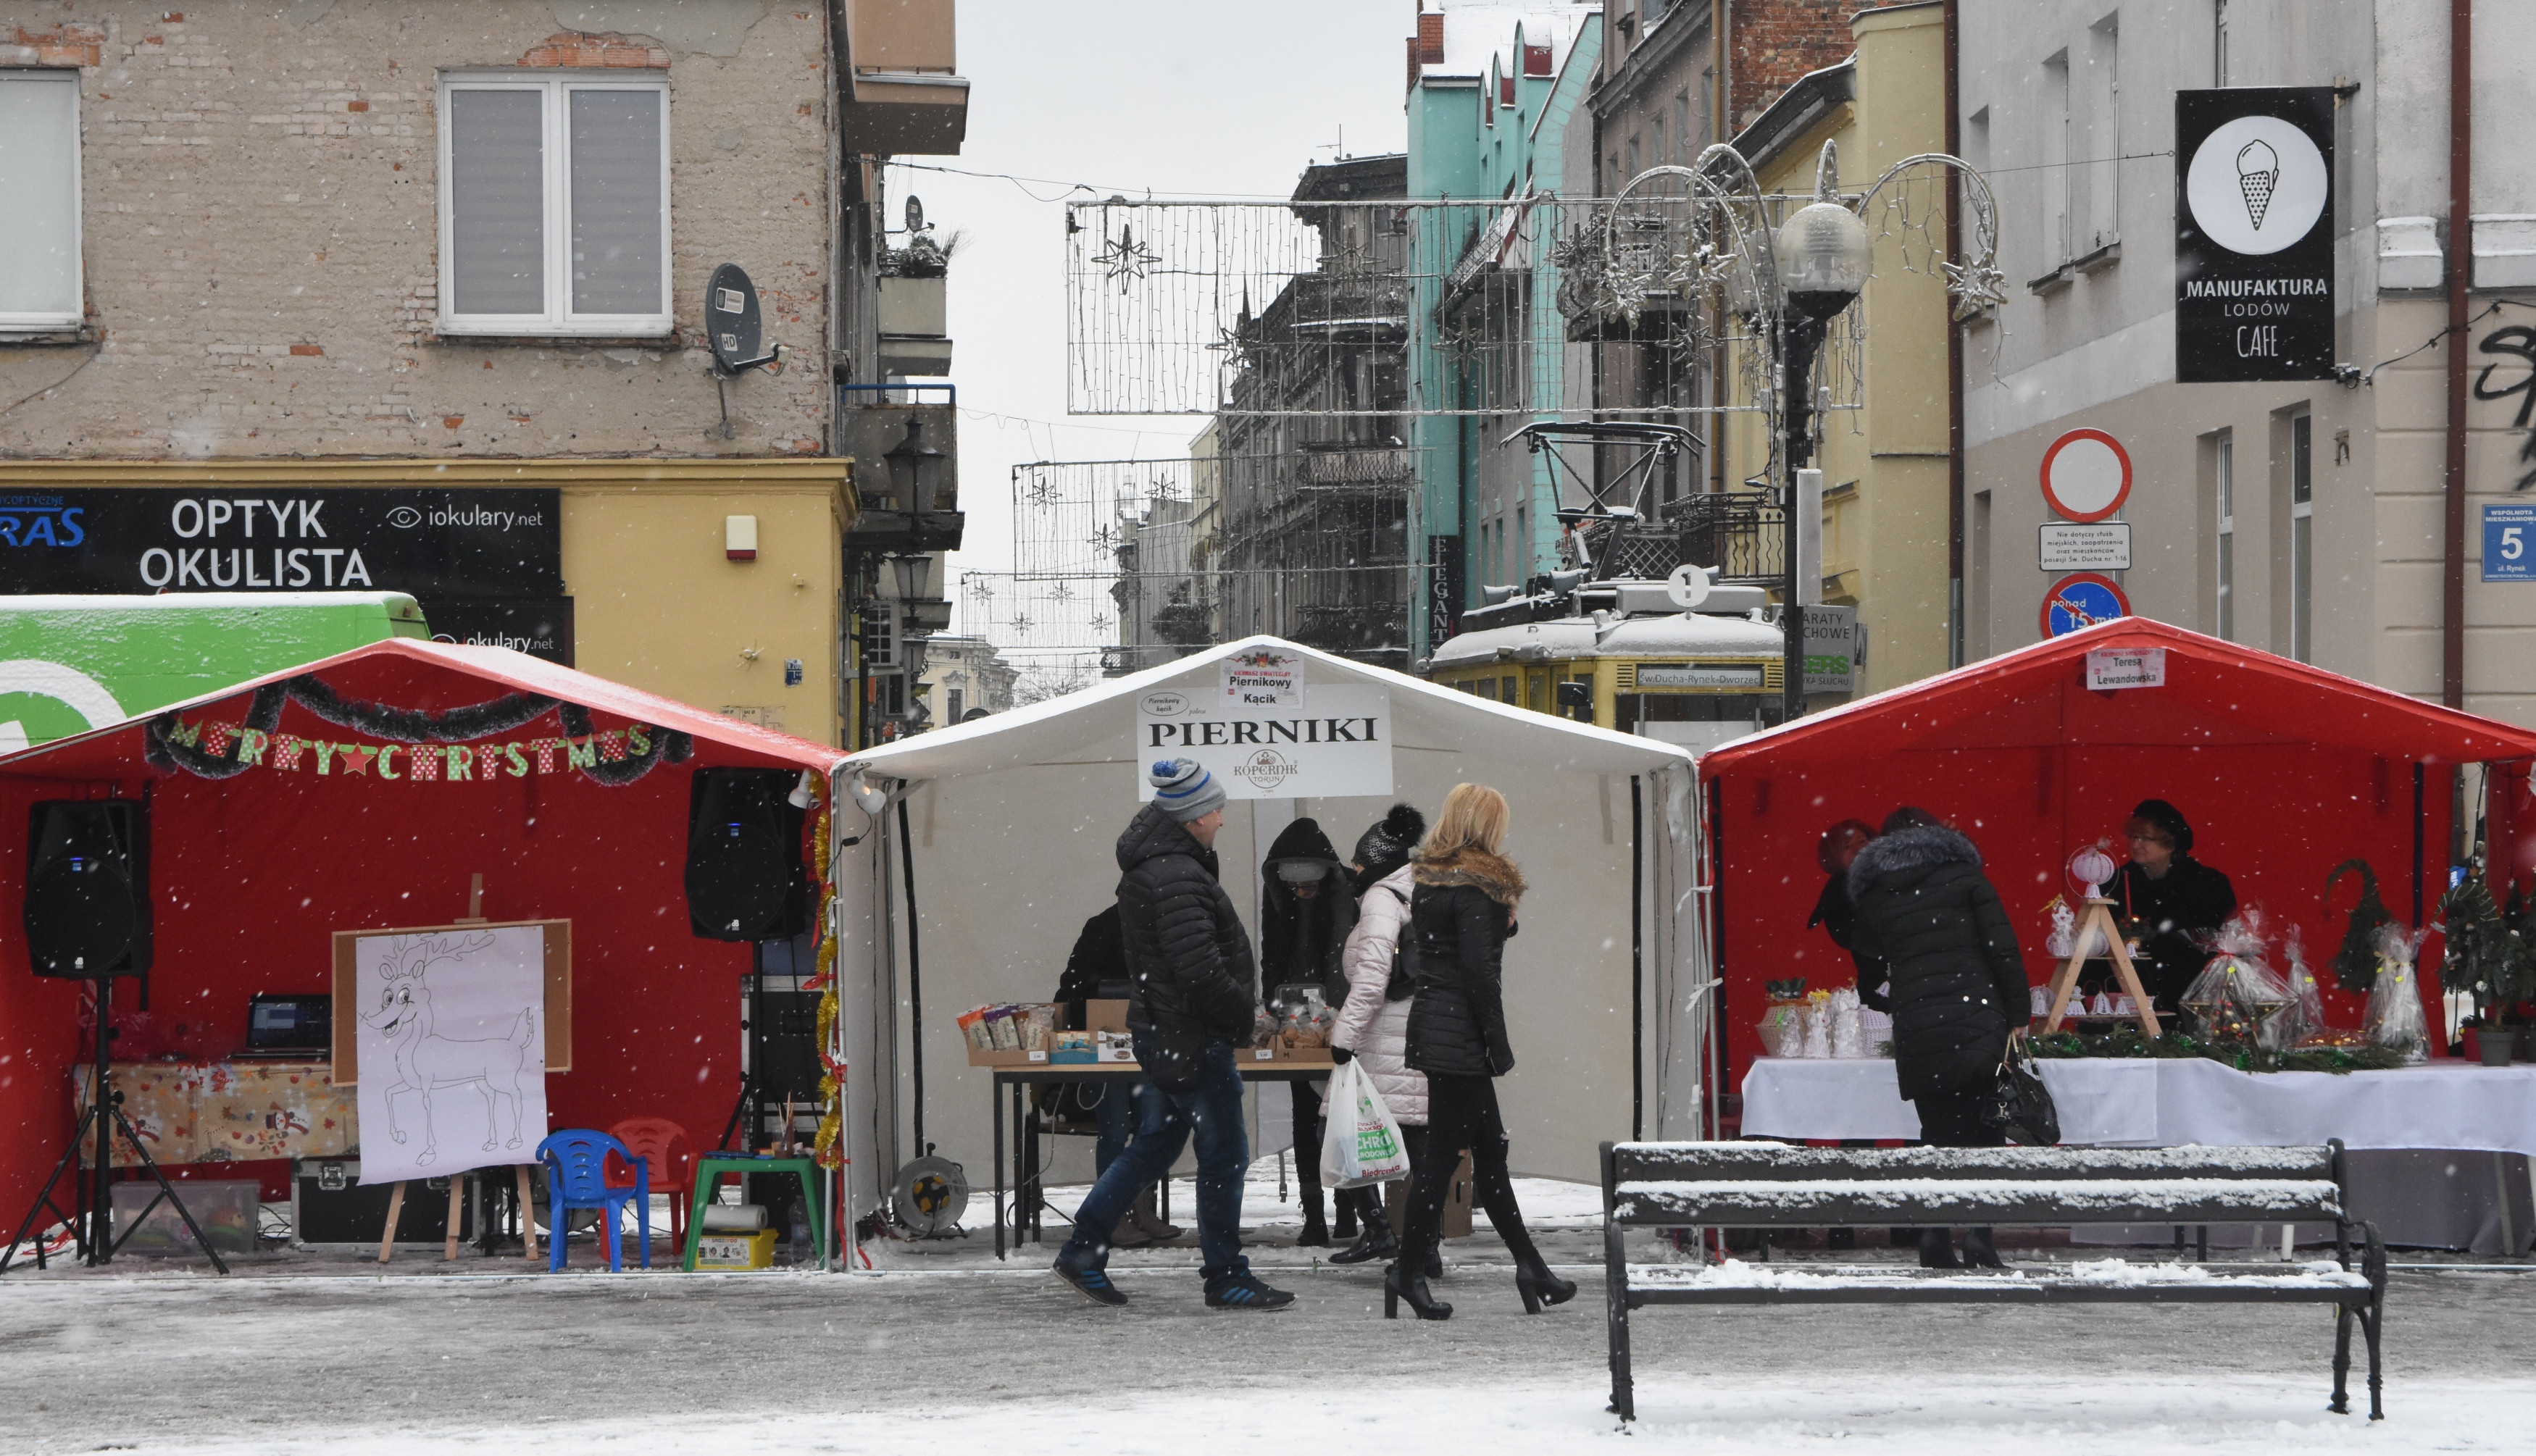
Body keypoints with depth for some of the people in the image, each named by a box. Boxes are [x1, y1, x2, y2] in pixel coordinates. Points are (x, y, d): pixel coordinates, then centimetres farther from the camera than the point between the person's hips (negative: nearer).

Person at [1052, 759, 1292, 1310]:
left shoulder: (1150, 867, 14)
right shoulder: (1177, 878, -21)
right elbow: (1200, 971, -25)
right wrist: (1245, 1011, -11)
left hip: (1162, 1032, 11)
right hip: (1192, 1037, -11)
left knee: (1155, 1144, 18)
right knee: (1224, 1154, -2)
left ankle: (1082, 1251, 22)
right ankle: (1226, 1279, 5)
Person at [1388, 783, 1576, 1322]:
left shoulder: (1429, 880, 12)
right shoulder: (1473, 887, -16)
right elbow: (1478, 970, -19)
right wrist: (1499, 1044, -14)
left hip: (1431, 1021, 10)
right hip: (1461, 1034, -10)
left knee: (1489, 1150, 14)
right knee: (1444, 1153, -2)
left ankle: (1530, 1267, 20)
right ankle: (1409, 1273, 3)